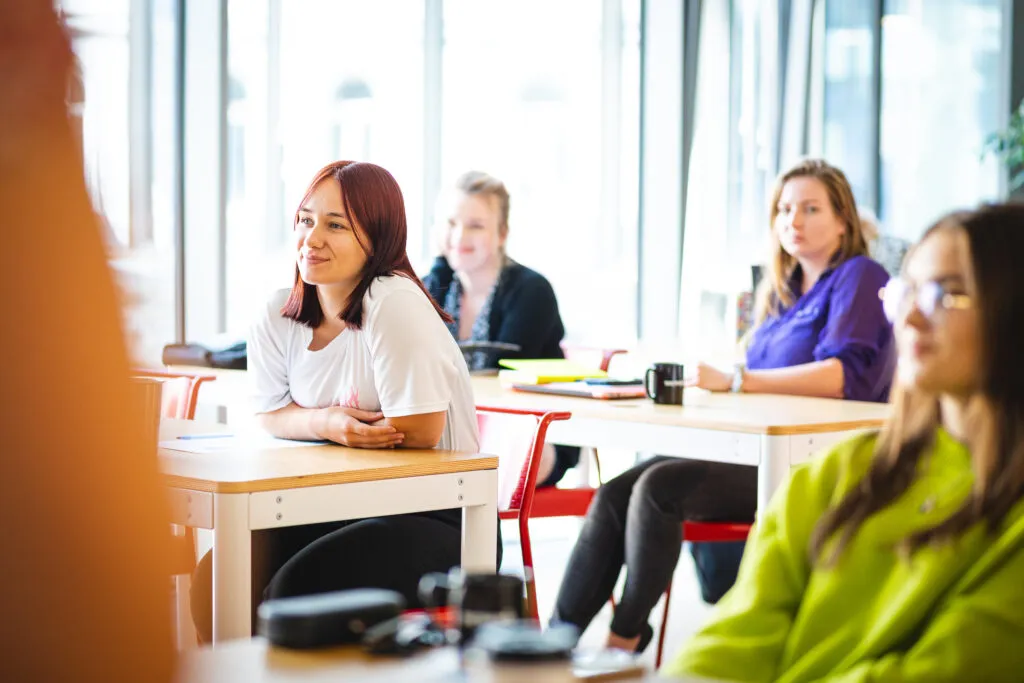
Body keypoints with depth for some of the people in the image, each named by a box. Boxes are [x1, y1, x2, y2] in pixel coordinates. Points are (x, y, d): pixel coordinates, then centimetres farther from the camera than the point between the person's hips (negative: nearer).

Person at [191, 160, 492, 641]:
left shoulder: (396, 304, -20)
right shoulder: (277, 316, 0)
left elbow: (418, 432, -20)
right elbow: (271, 416, 11)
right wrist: (325, 423, -12)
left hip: (435, 523, -6)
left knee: (296, 588, -26)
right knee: (217, 576, -11)